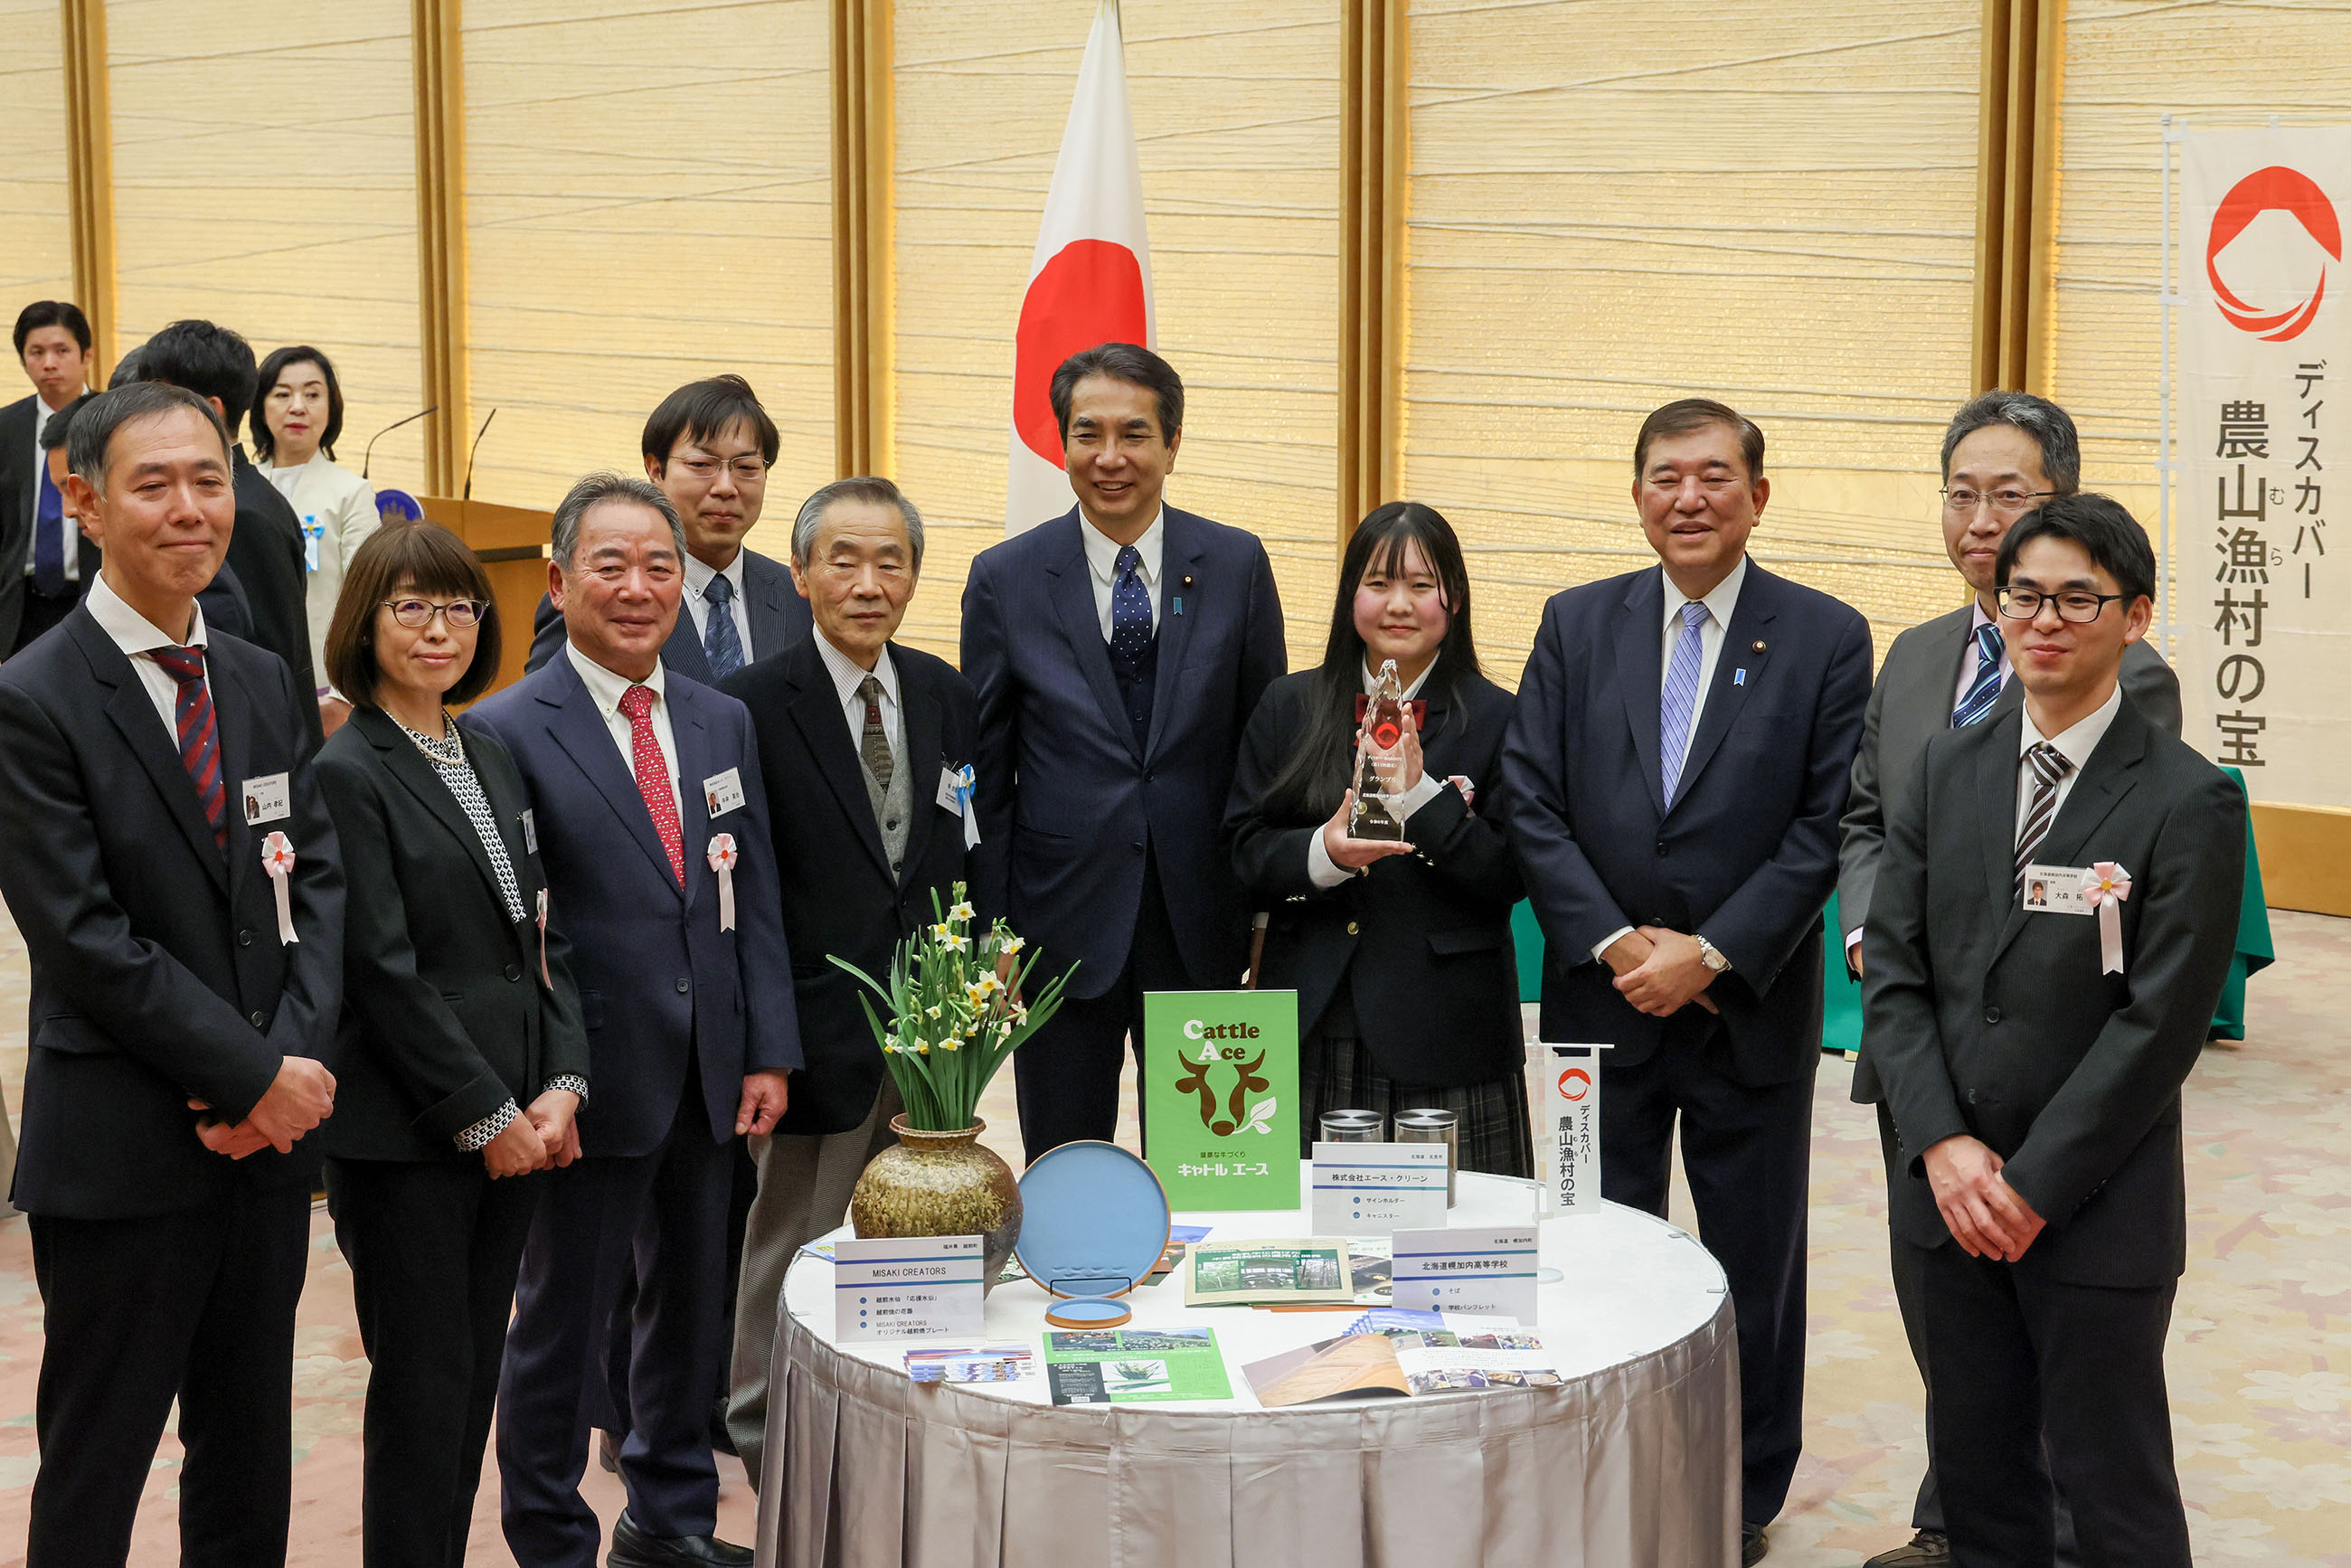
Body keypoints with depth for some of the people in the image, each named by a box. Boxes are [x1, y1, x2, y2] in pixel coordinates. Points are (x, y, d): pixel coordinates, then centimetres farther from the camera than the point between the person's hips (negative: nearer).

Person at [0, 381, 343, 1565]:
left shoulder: (263, 682, 9)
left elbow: (316, 878, 6)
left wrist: (298, 1057, -9)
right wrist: (254, 1077, -15)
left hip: (274, 1125, 6)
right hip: (122, 1154, -6)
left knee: (251, 1461, 17)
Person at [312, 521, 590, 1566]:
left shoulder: (493, 762, 14)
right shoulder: (346, 774, -9)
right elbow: (385, 971, -14)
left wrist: (560, 1082, -1)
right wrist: (486, 1115, -12)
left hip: (513, 1122, 7)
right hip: (406, 1136, -7)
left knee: (475, 1382, 11)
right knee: (424, 1391, 0)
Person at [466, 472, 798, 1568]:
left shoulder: (724, 723, 9)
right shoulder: (503, 733, -9)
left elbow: (755, 898, 9)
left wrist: (768, 1052, 3)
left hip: (708, 1077, 6)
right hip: (594, 1080, -6)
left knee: (691, 1303, 18)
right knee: (562, 1322, 7)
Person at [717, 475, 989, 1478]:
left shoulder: (949, 699, 8)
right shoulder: (753, 704, -8)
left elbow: (971, 859, 12)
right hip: (820, 1035, -5)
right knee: (793, 1246, 6)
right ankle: (765, 1434, 21)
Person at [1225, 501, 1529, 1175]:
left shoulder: (1494, 718, 3)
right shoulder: (1288, 707, 11)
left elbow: (1510, 877, -4)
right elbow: (1245, 851, 5)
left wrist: (1418, 792, -16)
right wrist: (1322, 854, -15)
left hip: (1444, 1037, -2)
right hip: (1311, 1034, 2)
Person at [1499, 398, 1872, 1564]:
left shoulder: (1826, 638, -3)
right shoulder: (1575, 626, 3)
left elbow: (1826, 827, -8)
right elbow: (1529, 803, -1)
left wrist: (1710, 955, -15)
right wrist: (1617, 942, -12)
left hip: (1752, 1009, -1)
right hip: (1602, 999, 2)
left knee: (1755, 1260, 10)